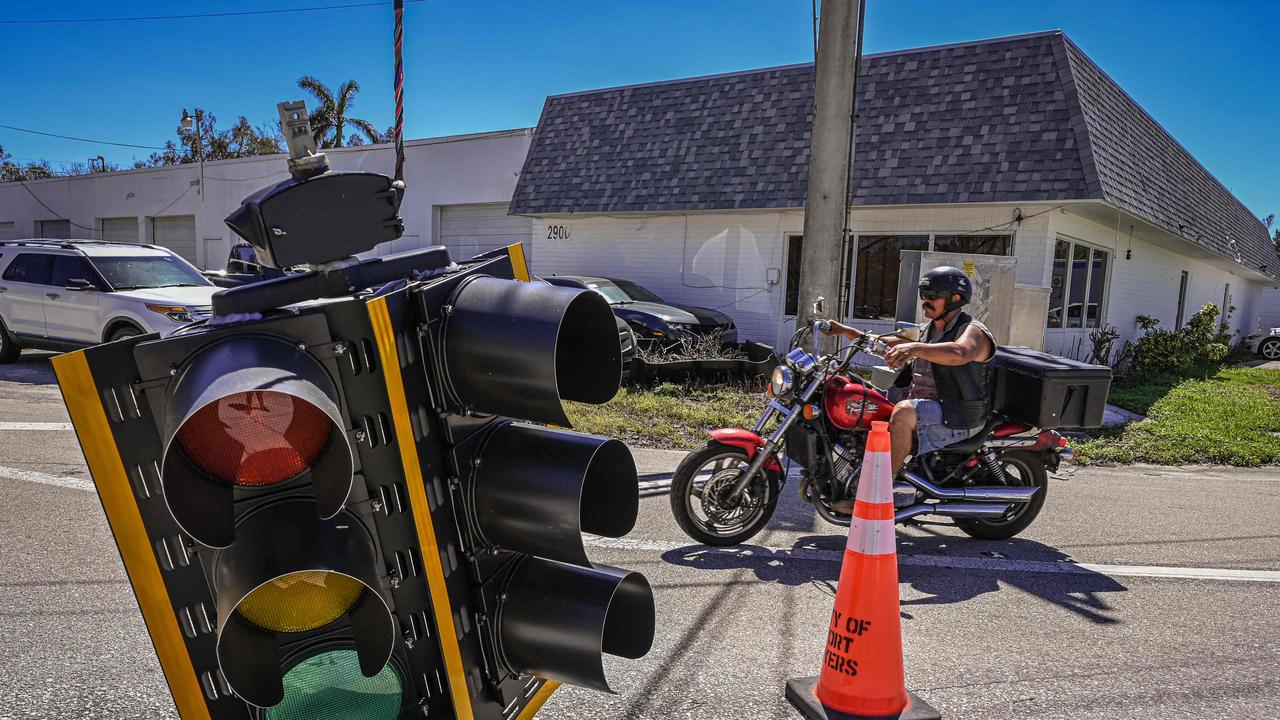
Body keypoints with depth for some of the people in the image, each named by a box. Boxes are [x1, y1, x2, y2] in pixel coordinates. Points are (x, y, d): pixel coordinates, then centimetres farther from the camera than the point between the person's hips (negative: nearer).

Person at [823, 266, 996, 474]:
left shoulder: (973, 331, -10)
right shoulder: (925, 331, 18)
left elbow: (959, 353, -34)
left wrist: (915, 348, -49)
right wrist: (845, 331, 7)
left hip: (955, 418, -9)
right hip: (921, 406, 9)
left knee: (903, 411, -34)